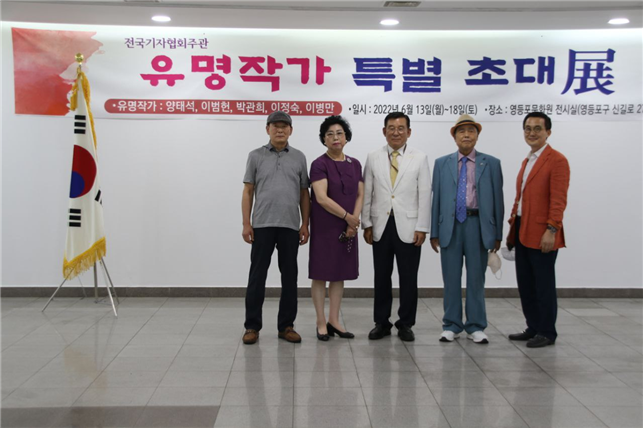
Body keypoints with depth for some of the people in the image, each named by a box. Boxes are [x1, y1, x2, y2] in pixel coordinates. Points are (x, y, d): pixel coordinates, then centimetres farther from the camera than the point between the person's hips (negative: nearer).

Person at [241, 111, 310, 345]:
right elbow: (248, 191, 4)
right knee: (257, 276, 1)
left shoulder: (299, 157, 8)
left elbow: (304, 194, 9)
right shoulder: (256, 156, 5)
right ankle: (252, 325, 10)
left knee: (289, 277, 6)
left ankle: (286, 325, 15)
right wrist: (246, 224, -3)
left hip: (290, 226, 1)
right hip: (262, 225, -1)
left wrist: (305, 224, 2)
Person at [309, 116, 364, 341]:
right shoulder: (319, 164, -10)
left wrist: (354, 222, -8)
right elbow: (322, 198, -18)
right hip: (324, 227, -5)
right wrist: (348, 217, -14)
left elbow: (360, 195, 5)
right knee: (321, 273, 1)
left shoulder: (354, 164, 8)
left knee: (340, 273, 9)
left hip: (348, 228, 6)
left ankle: (334, 321, 17)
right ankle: (321, 323, 9)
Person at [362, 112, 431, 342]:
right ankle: (381, 323, 19)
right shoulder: (373, 158, 6)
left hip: (408, 227, -1)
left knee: (408, 279, 4)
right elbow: (367, 193, 6)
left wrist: (422, 227, -6)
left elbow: (425, 195, -1)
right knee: (381, 277, 8)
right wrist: (366, 224, 2)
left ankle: (405, 324, 16)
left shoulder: (419, 158, 2)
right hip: (381, 226, 2)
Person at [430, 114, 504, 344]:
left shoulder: (491, 163, 5)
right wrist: (434, 231, 2)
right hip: (450, 225, 1)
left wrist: (497, 233, 1)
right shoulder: (442, 163, 7)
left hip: (478, 225, -1)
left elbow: (497, 199, 4)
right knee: (451, 279, 6)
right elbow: (436, 199, 6)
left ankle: (476, 327, 15)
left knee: (476, 279, 6)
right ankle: (451, 325, 17)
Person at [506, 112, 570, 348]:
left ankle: (547, 333, 13)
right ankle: (533, 328, 24)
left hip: (541, 235, -8)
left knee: (543, 284, 1)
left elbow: (559, 200, -15)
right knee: (525, 284, 13)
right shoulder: (527, 161, 17)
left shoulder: (557, 160, -9)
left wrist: (551, 230, -21)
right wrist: (513, 226, 17)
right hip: (522, 233, 8)